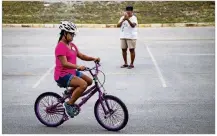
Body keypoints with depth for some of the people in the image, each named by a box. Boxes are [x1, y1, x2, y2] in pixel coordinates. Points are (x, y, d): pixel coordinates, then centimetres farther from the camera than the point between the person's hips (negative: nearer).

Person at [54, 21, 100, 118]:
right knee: (83, 84, -27)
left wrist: (93, 58, -3)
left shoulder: (72, 45, 13)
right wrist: (78, 67, -37)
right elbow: (64, 63, -26)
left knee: (89, 81, 3)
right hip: (62, 75, -9)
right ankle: (69, 104, -13)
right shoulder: (60, 46, -17)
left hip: (72, 72, 9)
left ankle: (70, 93, 16)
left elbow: (81, 55, 12)